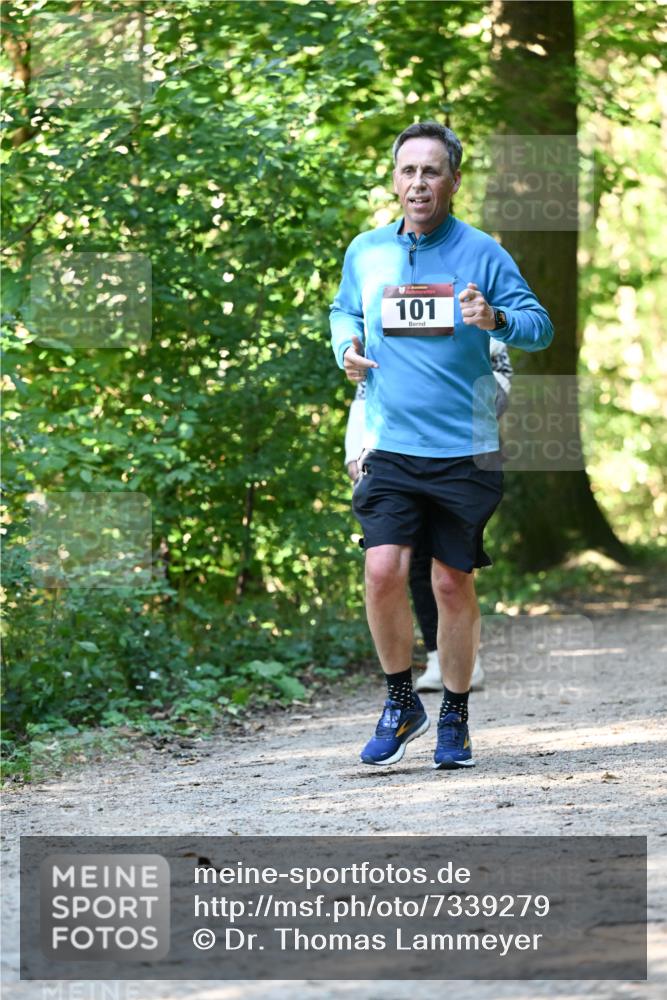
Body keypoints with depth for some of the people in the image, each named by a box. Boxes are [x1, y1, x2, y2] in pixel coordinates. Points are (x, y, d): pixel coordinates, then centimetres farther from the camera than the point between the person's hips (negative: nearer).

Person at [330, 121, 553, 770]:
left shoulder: (481, 254, -1)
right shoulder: (366, 252, 7)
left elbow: (540, 326, -2)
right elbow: (344, 311, 26)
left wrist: (496, 318, -23)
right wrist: (347, 346, 3)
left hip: (463, 450, -1)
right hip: (389, 445, 1)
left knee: (453, 584, 4)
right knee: (383, 570, -14)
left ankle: (455, 721, 21)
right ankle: (401, 702, 7)